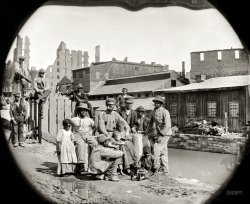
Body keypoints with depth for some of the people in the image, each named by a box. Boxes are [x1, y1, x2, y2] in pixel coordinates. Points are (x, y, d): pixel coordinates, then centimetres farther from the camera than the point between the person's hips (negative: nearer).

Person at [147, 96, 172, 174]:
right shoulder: (153, 112, 7)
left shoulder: (165, 112, -15)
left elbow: (167, 125, -21)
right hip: (158, 134, 7)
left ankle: (157, 168, -2)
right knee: (163, 152, 12)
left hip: (165, 134, -7)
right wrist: (149, 132, 10)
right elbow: (151, 123, 18)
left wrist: (160, 135, -24)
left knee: (156, 150, -12)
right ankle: (165, 169, 20)